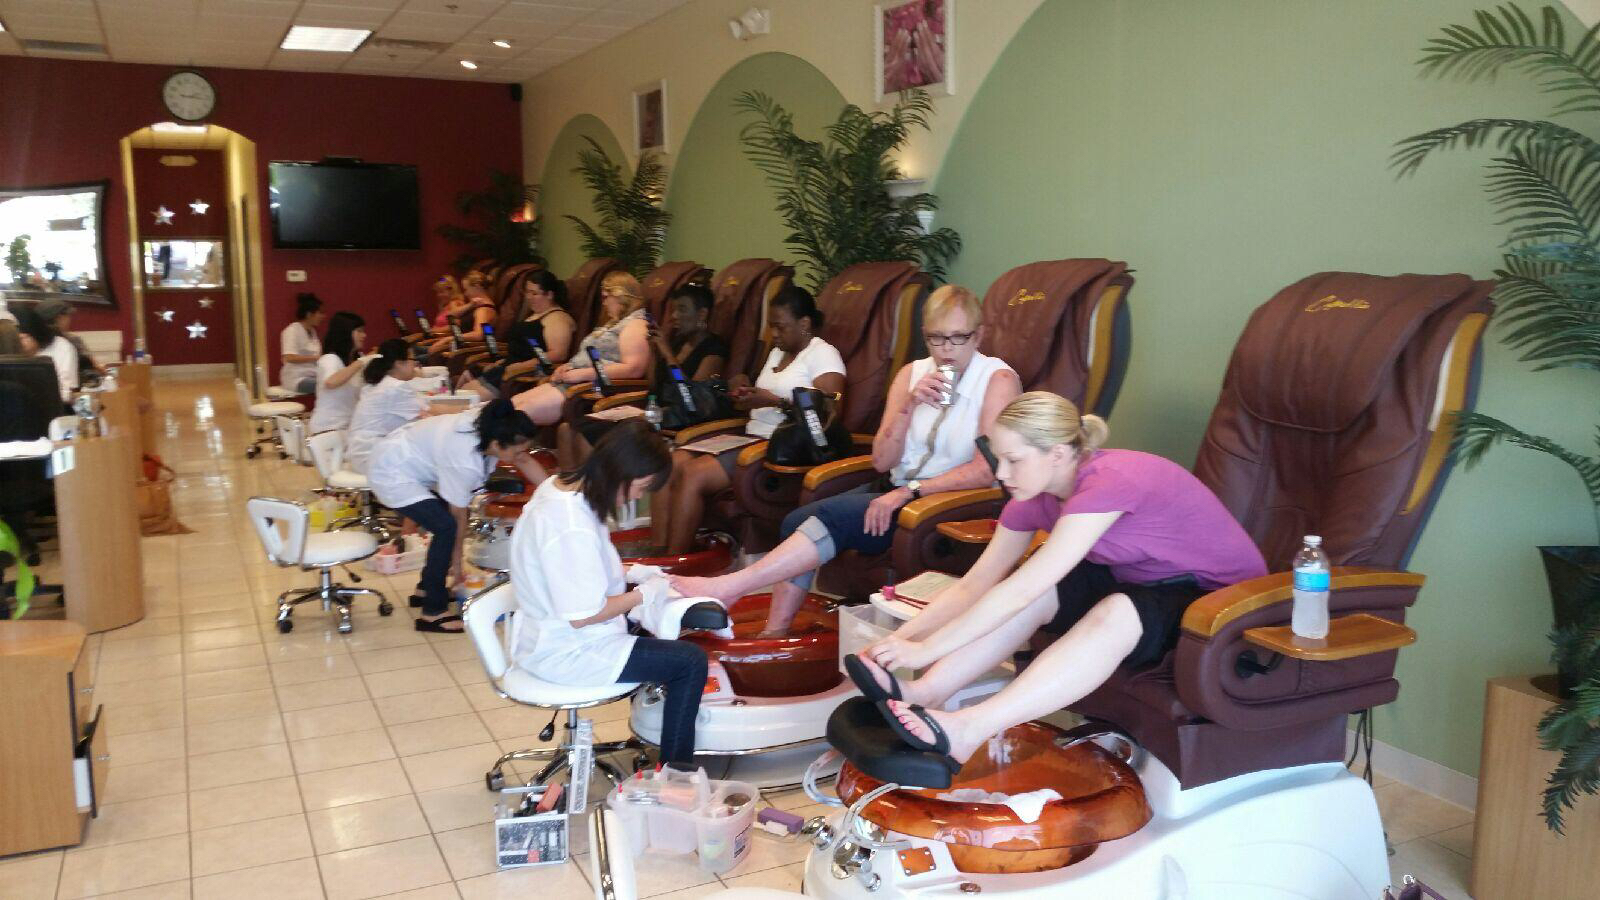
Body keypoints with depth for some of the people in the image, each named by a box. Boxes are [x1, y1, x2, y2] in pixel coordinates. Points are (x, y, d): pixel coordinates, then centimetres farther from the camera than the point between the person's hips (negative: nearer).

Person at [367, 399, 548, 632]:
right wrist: (456, 561, -5)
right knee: (447, 527, -18)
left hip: (407, 453, 9)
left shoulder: (490, 424, -17)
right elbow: (458, 515, -19)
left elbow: (525, 461, -3)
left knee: (448, 522, 11)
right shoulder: (465, 463, -33)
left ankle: (426, 589, 27)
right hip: (391, 474, -9)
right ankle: (432, 613, -9)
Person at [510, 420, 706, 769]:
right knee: (691, 661, -5)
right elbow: (583, 615, -26)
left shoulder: (559, 486, -2)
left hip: (546, 632, 10)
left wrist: (629, 573, 3)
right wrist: (645, 593, -14)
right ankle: (675, 769, 9)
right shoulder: (572, 527, -32)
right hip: (566, 655, -10)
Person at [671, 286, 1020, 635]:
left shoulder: (999, 380, -8)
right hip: (895, 490, 6)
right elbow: (882, 461, 3)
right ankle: (774, 634, -12)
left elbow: (988, 470, -15)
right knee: (797, 520, -16)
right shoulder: (912, 374, 8)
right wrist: (909, 405, -13)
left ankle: (728, 588, -23)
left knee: (834, 515, -26)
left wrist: (909, 491, -19)